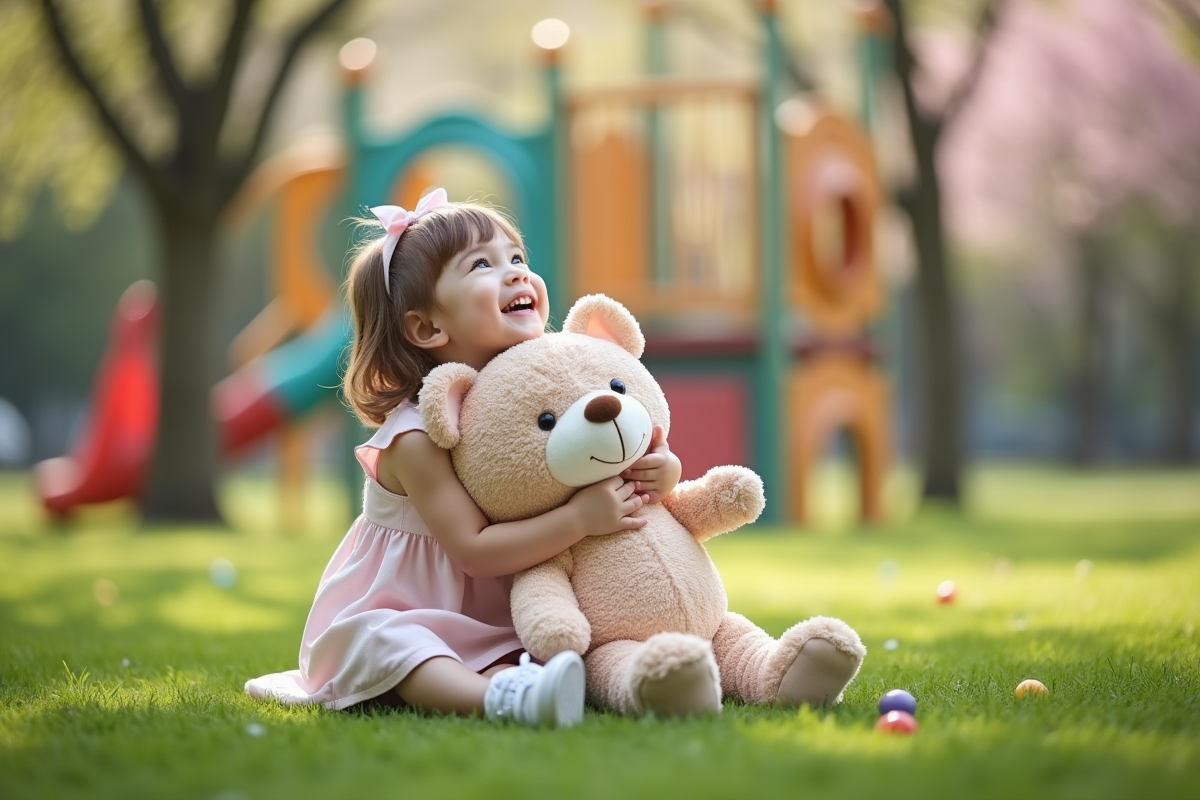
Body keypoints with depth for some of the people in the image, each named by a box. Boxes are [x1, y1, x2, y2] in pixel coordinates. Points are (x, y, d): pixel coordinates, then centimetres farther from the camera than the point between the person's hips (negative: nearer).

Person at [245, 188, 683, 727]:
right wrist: (578, 519, -33)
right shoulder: (416, 437, -20)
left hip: (493, 629, 7)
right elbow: (473, 550, -26)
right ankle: (497, 698, -61)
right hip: (394, 616, -7)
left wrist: (663, 470, -17)